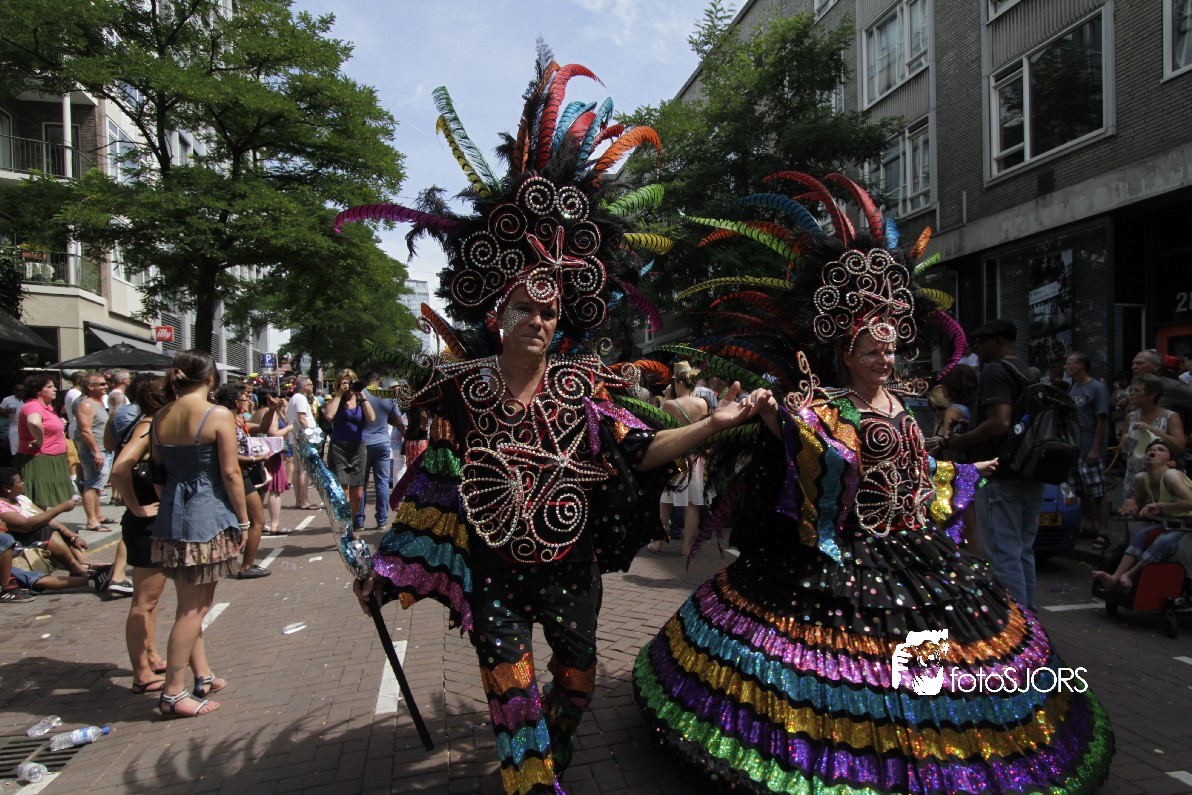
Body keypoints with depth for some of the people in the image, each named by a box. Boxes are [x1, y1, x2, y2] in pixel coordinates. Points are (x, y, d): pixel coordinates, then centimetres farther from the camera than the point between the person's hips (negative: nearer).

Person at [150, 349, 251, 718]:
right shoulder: (219, 415, -13)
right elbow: (230, 472, -13)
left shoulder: (160, 418, 5)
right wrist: (243, 520, -6)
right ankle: (173, 693, 8)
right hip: (208, 515, -6)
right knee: (193, 608, 2)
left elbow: (158, 468, 10)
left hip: (171, 516, 6)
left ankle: (203, 676, 27)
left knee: (192, 604, 17)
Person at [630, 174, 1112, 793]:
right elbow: (830, 464, -30)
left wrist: (963, 474, 36)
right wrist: (788, 429, -45)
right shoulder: (822, 405, -11)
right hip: (842, 554, -7)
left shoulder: (900, 403, 11)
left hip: (909, 551, 7)